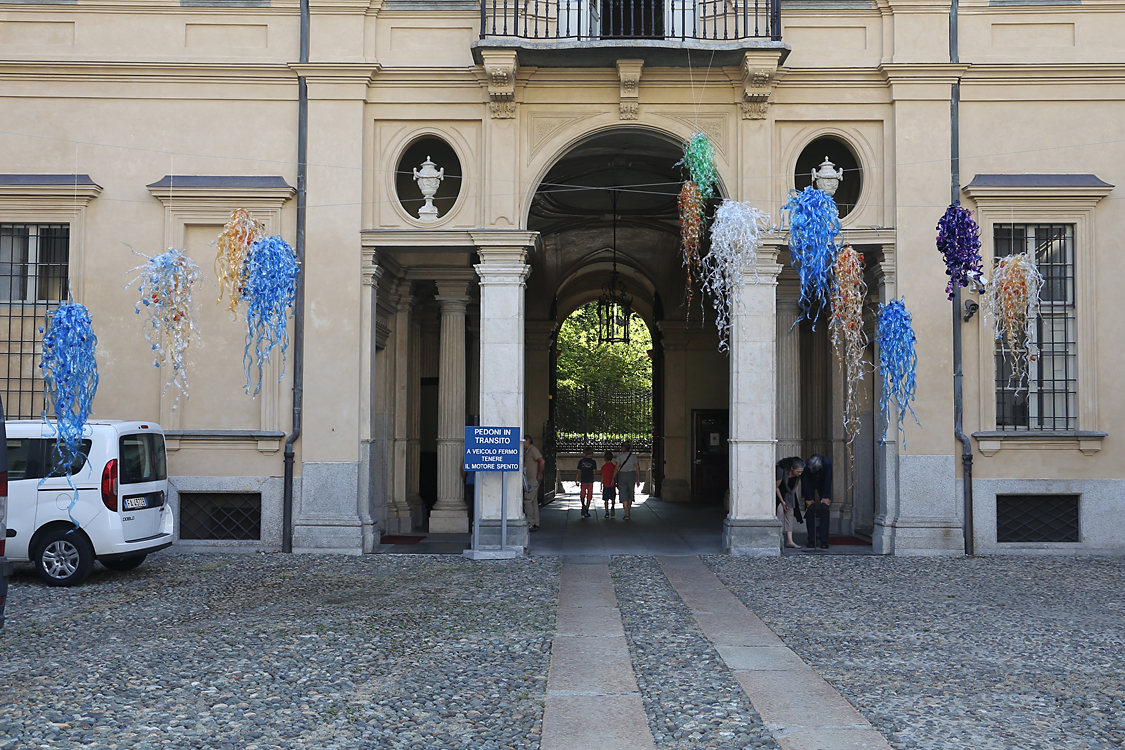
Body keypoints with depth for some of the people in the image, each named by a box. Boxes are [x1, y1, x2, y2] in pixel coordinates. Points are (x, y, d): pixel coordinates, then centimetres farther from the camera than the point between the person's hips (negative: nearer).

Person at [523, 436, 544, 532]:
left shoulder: (533, 450, -11)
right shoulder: (527, 452, 19)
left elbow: (542, 461, -22)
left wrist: (539, 475, -19)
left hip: (533, 480, -10)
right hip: (529, 480, 10)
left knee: (528, 501, -11)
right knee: (534, 502, 10)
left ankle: (530, 524, -10)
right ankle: (535, 524, 12)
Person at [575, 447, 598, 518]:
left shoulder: (581, 461, 2)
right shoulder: (593, 462, -2)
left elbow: (578, 472, 2)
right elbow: (594, 472, -4)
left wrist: (576, 480, 7)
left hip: (583, 480, 1)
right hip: (590, 481, -1)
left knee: (582, 495, 14)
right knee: (589, 496, 4)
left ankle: (583, 505, -12)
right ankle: (586, 511, 2)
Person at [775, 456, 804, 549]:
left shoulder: (799, 474, -18)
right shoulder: (782, 471, -33)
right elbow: (776, 487, -19)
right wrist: (782, 501, -14)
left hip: (789, 493, 5)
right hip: (779, 493, -5)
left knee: (789, 514, -3)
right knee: (780, 512, -17)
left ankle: (789, 540, -4)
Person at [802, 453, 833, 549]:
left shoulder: (827, 463, -36)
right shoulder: (806, 465, -35)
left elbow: (828, 480, -23)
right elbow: (805, 482, -21)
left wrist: (825, 497, -20)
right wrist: (809, 498, -17)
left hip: (823, 484, 0)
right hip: (809, 484, 0)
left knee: (825, 511, -11)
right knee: (810, 511, -9)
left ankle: (824, 541, -9)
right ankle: (811, 541, -5)